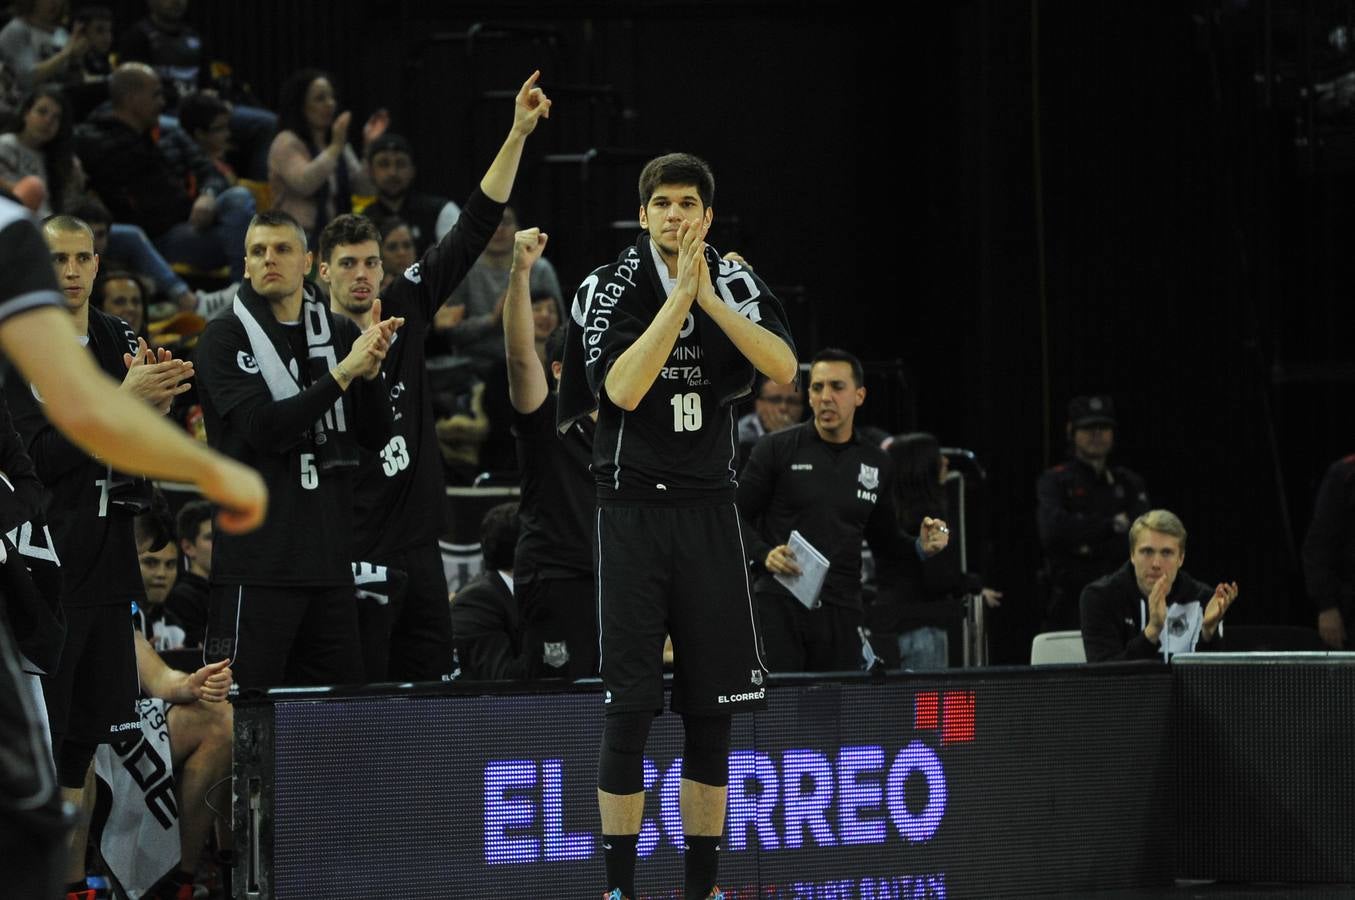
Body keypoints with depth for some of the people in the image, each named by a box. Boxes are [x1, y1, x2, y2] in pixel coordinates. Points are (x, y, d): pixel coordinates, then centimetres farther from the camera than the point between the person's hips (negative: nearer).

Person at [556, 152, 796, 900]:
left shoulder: (734, 285, 4)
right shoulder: (607, 289, -3)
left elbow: (783, 368, -12)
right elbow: (623, 390, -18)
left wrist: (709, 298, -19)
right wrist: (679, 298, -19)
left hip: (709, 514, 3)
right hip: (632, 511, -3)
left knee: (713, 711, 4)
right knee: (630, 707, -7)